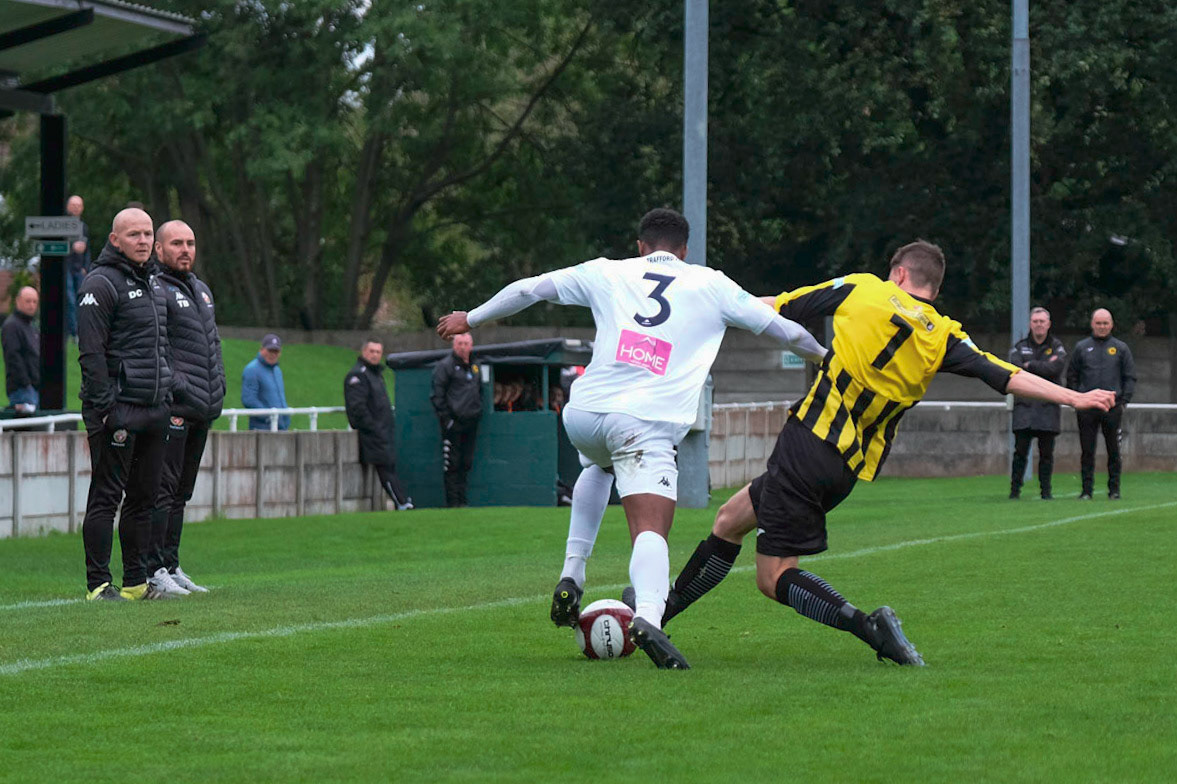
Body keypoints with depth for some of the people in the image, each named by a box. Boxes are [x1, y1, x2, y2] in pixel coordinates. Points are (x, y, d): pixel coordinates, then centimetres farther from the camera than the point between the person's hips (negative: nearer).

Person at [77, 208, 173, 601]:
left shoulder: (153, 284, 19)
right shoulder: (101, 284, -8)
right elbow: (91, 352, -13)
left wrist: (168, 399, 18)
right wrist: (102, 410, -18)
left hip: (153, 409, 8)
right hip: (118, 411, -8)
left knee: (143, 498, 9)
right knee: (106, 497, -6)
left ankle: (136, 582, 14)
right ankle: (98, 584, -4)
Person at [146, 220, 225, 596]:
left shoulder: (201, 290, 20)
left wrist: (219, 382, 16)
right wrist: (176, 385, -20)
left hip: (204, 408, 9)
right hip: (172, 406, -9)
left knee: (181, 492, 12)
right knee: (162, 489, -11)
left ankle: (171, 566, 17)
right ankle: (152, 570, -10)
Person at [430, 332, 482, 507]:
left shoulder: (474, 368, 17)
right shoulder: (445, 366, -4)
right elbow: (437, 395, -8)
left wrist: (478, 413, 15)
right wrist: (445, 419, -13)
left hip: (470, 423, 7)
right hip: (454, 423, -7)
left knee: (466, 463, 8)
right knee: (452, 464, -5)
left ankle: (462, 500, 13)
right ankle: (453, 502, -3)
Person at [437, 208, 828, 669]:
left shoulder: (607, 273, 18)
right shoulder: (710, 285, 15)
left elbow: (529, 289, 23)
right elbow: (777, 326, 23)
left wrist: (471, 319, 37)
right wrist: (820, 353, 43)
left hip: (584, 415, 3)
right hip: (648, 424, -3)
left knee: (599, 463, 38)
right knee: (651, 532, -12)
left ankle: (571, 575, 26)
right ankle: (649, 617, -42)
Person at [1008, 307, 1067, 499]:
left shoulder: (1057, 347, 9)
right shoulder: (1019, 347, 12)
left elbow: (1056, 368, -10)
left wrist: (1029, 365, -7)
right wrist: (1043, 367, -14)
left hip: (1048, 406, 0)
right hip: (1024, 406, 0)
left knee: (1046, 452, 1)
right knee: (1020, 451, -4)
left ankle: (1046, 490, 8)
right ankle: (1015, 489, 1)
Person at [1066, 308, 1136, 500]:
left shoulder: (1121, 348, 9)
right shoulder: (1081, 347, 10)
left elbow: (1130, 377, 10)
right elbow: (1072, 376, 12)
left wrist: (1124, 401, 0)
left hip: (1113, 406, 0)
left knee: (1113, 450, 2)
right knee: (1087, 450, -1)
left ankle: (1114, 489, 9)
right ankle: (1087, 489, 3)